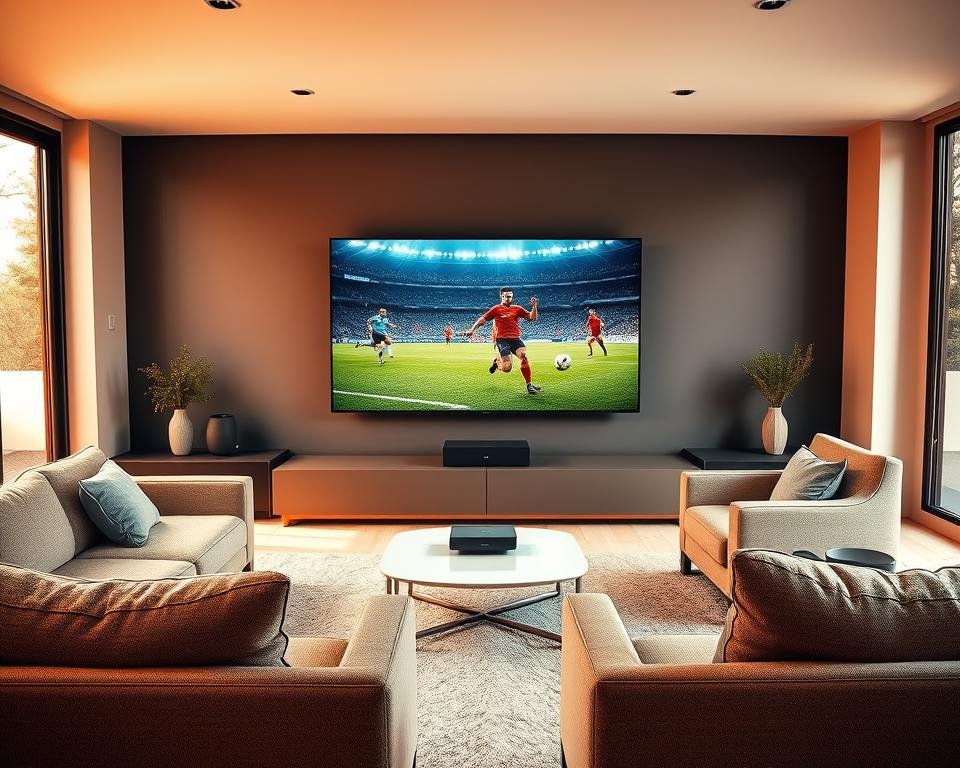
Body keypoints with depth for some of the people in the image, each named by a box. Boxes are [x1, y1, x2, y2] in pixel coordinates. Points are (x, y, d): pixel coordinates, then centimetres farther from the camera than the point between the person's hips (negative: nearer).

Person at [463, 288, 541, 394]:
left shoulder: (517, 309, 12)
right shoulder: (496, 309, 3)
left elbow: (532, 318, 9)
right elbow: (482, 319, 2)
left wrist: (534, 307, -7)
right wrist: (472, 330, -7)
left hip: (515, 338, 3)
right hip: (502, 339, -3)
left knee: (523, 356, -27)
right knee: (507, 368, -16)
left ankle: (529, 385, -17)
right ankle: (497, 361, 24)